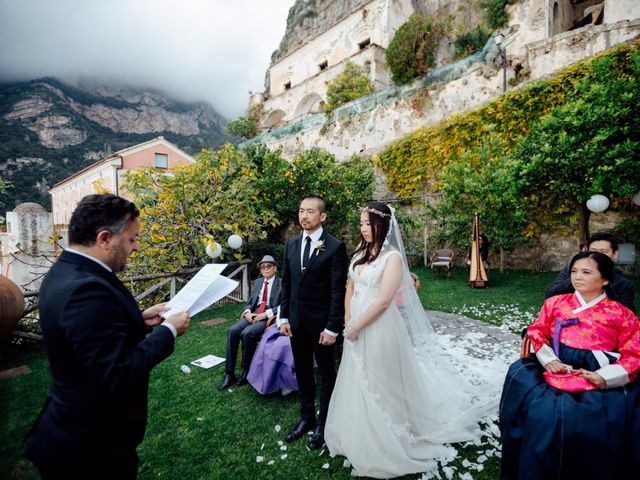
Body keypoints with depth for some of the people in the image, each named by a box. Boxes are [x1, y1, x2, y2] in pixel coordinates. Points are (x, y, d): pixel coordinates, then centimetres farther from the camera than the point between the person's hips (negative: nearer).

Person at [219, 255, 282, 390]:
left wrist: (265, 314, -18)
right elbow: (249, 302, 20)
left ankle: (247, 371, -11)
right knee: (232, 331, -21)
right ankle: (229, 373, -16)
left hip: (270, 318, -5)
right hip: (253, 315, 6)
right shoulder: (257, 282, 21)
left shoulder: (282, 283, 2)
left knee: (247, 333, -30)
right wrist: (247, 312, -3)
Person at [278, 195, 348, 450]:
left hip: (321, 322, -5)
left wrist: (332, 327, -15)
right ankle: (306, 417, 40)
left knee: (326, 374, 14)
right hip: (296, 321, 5)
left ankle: (323, 423, 34)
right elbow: (286, 283, 7)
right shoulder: (291, 244, 4)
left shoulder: (335, 247, -14)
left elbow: (338, 291, -14)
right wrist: (283, 317, 4)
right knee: (302, 372, 20)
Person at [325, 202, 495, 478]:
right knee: (358, 384, 19)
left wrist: (357, 327, -13)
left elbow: (383, 301, -20)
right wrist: (348, 321, 2)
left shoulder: (392, 257, -15)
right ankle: (360, 438, 41)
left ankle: (385, 446, 33)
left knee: (379, 385, 9)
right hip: (356, 327, 7)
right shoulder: (360, 253, 6)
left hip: (379, 328, -7)